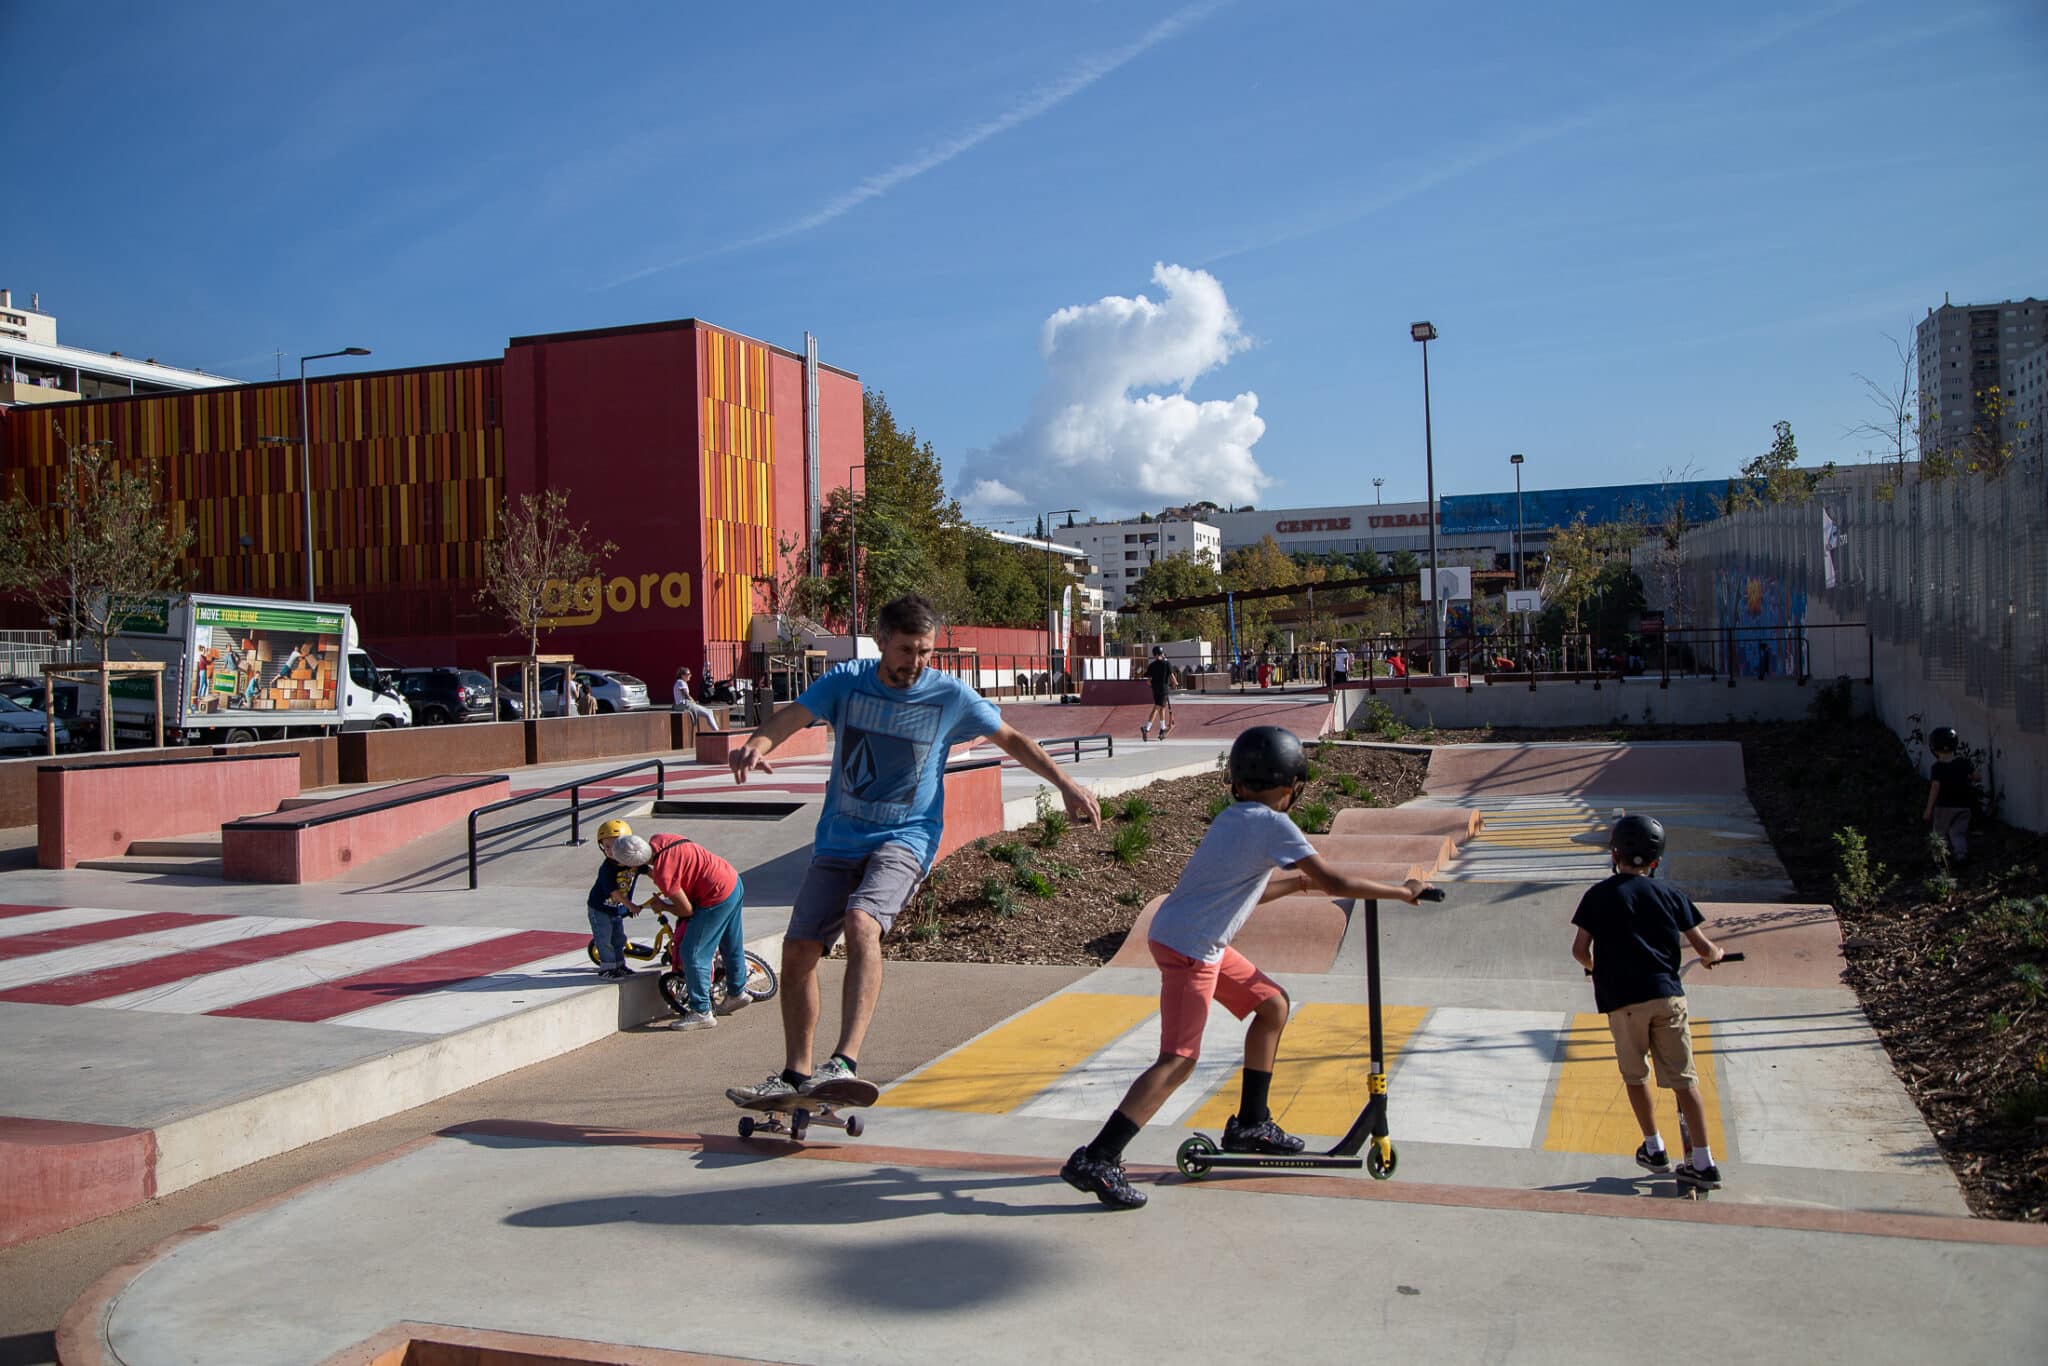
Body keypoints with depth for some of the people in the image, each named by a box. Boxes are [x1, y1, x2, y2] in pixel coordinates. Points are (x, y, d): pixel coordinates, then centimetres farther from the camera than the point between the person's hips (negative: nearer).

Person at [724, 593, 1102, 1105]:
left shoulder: (950, 695, -2)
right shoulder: (847, 681, 0)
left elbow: (1011, 739, 9)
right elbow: (793, 716, -12)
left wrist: (1066, 784, 4)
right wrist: (757, 745, -34)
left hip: (905, 838, -3)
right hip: (839, 838, 3)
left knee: (862, 923, -32)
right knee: (797, 951, -1)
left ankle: (844, 1062, -34)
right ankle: (796, 1074, 16)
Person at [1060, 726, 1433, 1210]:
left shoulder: (1233, 818, 14)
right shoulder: (1272, 825, -12)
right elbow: (1337, 884, -11)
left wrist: (1299, 882, 28)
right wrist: (1402, 891, 0)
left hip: (1203, 944, 10)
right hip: (1187, 947, -10)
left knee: (1273, 1005, 20)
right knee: (1178, 1059, -14)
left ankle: (1250, 1124, 30)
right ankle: (1095, 1160, -18)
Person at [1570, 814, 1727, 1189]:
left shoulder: (1599, 895, 1)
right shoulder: (1671, 894, 6)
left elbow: (1580, 949, -2)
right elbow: (1702, 946, 6)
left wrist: (1594, 966, 20)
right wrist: (1713, 956, 29)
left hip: (1622, 999, -2)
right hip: (1667, 994, 2)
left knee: (1635, 1076, 17)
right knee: (1683, 1079, 6)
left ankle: (1654, 1149, 23)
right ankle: (1703, 1161, 6)